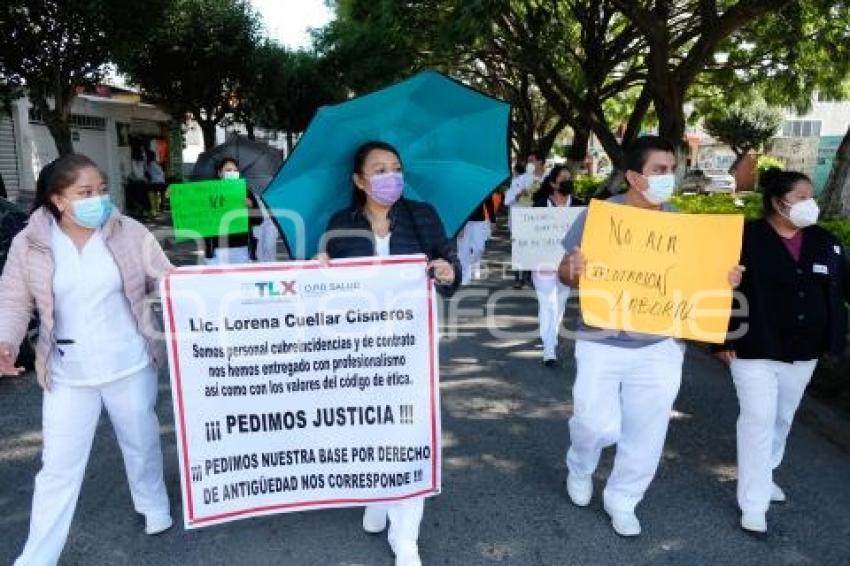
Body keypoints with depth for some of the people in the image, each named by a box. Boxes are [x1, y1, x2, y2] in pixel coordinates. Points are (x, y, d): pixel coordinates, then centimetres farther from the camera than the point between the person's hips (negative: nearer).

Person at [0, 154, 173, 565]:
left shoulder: (129, 232, -8)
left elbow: (165, 281, -2)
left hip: (130, 364, 0)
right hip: (67, 373, 0)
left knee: (141, 443, 19)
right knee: (59, 466, 7)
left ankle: (154, 507, 46)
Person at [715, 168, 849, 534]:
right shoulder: (746, 238, -11)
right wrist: (723, 339, -11)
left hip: (803, 353, 6)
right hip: (754, 350, -6)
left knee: (782, 418, 20)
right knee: (758, 420, -3)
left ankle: (763, 475, 41)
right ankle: (753, 504, 7)